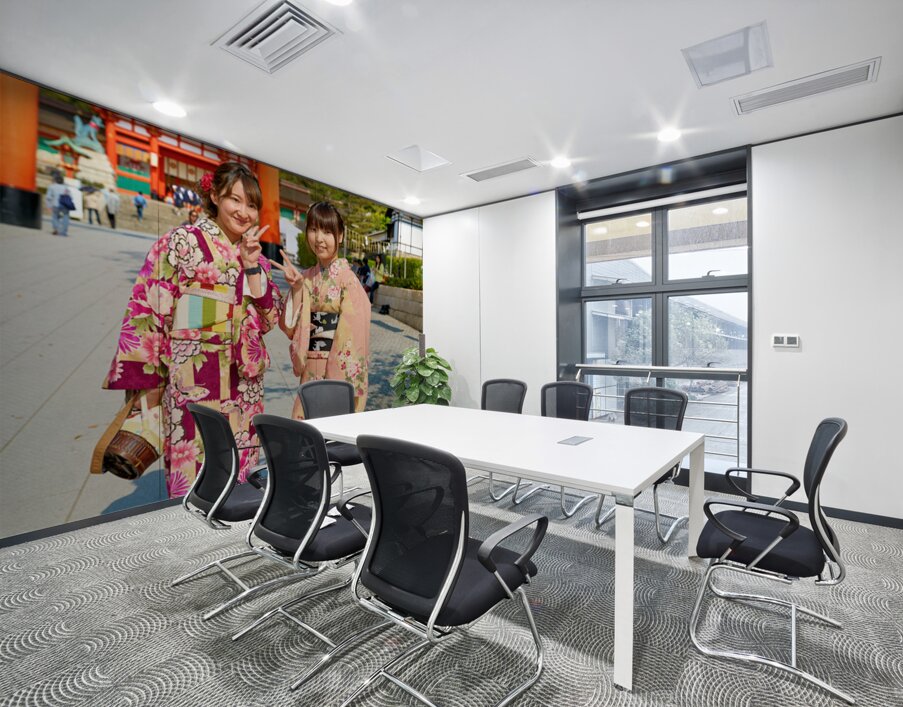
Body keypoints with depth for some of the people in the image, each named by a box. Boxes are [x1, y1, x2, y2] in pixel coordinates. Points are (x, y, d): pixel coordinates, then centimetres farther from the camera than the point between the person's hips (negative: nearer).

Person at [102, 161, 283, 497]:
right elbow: (147, 311, -5)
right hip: (192, 382, -4)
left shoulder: (253, 254, 10)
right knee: (193, 483, 3)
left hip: (243, 385, 5)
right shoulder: (181, 242, -4)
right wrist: (145, 382, -8)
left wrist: (251, 266, -7)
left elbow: (269, 317, 4)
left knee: (237, 479, 12)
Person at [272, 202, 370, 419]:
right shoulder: (306, 278, 7)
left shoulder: (346, 278, -9)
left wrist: (344, 380, -13)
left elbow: (353, 331, -11)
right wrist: (295, 287, -7)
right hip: (310, 370, 5)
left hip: (339, 366, -5)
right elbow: (291, 329, 4)